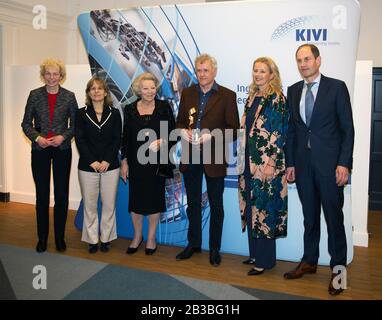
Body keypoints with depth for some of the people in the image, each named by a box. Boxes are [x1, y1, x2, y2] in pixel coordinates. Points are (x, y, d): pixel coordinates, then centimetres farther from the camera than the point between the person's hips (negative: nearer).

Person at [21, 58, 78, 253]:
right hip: (40, 150, 0)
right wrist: (37, 137, -12)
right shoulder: (35, 95, 2)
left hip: (62, 150, 0)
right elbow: (26, 123, 4)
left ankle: (60, 237, 18)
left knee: (62, 195, 4)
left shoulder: (69, 96, 1)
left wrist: (63, 136, -12)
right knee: (42, 195, 6)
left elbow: (75, 124, 4)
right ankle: (42, 238, 19)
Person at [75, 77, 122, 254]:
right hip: (87, 166, 0)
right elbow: (80, 140, -2)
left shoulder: (114, 113, 5)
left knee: (109, 204, 5)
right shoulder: (81, 113, 4)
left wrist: (107, 161, -11)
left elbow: (117, 140, -1)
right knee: (90, 205, 6)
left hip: (110, 166, 0)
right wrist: (92, 162, -12)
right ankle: (92, 240, 18)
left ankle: (106, 238, 19)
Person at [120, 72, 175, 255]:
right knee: (135, 198, 7)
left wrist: (162, 141, -19)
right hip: (136, 161, 1)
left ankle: (151, 238, 24)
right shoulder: (130, 109, 4)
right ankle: (137, 236, 27)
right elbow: (125, 137, 7)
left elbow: (173, 133, 0)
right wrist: (124, 161, 3)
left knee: (154, 198, 7)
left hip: (157, 161, -1)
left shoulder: (164, 107, -1)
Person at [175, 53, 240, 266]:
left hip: (214, 158, -4)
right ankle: (193, 244, 32)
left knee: (216, 205, 9)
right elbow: (180, 121, 12)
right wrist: (183, 131, -11)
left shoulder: (227, 95, -5)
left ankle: (215, 249, 24)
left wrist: (210, 136, -22)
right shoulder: (187, 93, 7)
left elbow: (233, 128, -8)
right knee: (193, 203, 16)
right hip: (190, 157, 4)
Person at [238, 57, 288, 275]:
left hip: (266, 163, -8)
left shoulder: (276, 98, -9)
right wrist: (243, 156, 14)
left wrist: (270, 163, -18)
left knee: (263, 209, -2)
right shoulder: (252, 96, 14)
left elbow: (278, 133, -14)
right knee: (252, 208, 13)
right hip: (250, 160, 8)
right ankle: (255, 254, 26)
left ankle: (265, 260, 11)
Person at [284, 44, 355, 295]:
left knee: (334, 217, 3)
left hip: (330, 163, -4)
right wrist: (290, 163, 7)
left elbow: (348, 128, -5)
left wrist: (344, 163, -12)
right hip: (303, 164, 4)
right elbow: (292, 129, 11)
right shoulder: (294, 90, 11)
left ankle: (338, 268, 16)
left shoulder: (337, 87, -2)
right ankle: (309, 261, 27)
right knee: (309, 216, 14)